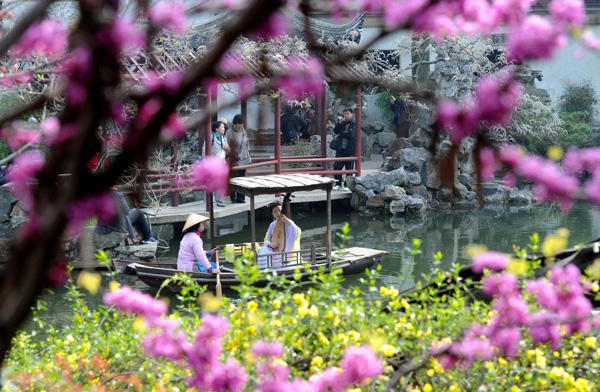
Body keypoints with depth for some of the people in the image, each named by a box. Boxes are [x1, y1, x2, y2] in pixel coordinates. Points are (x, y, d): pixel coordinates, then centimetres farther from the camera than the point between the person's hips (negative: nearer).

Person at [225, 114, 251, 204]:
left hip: (244, 160, 6)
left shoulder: (243, 131, 11)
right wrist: (229, 157, -13)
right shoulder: (230, 132, -9)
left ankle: (240, 198, 12)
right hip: (234, 161, -6)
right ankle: (234, 198, 4)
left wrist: (248, 156, 19)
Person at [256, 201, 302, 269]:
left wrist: (286, 220, -25)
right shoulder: (272, 225, 12)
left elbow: (298, 232, -22)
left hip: (287, 252, -5)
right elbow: (266, 240, 15)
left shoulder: (288, 223, -3)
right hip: (274, 250, 5)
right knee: (261, 250, -21)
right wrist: (270, 244, -9)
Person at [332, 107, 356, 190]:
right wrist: (339, 123, -12)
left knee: (349, 168, 1)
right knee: (336, 166, 0)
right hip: (340, 149, 4)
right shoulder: (341, 123, 13)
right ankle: (338, 184, 12)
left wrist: (340, 134, -4)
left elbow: (351, 134, -15)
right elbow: (335, 131, 0)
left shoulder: (354, 124, 0)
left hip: (349, 150, -4)